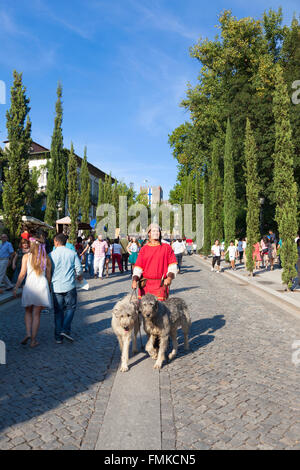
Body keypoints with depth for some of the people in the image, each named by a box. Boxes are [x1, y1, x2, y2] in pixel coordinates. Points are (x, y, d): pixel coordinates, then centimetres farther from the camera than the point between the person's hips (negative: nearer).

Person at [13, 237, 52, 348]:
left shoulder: (26, 256, 1)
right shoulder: (46, 258, 5)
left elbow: (22, 274, -2)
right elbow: (48, 276, 8)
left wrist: (16, 287, 6)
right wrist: (48, 288, 21)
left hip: (30, 285, -1)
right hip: (42, 285, 1)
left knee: (28, 312, 19)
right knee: (36, 314, 8)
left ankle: (28, 333, 2)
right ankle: (33, 340, 11)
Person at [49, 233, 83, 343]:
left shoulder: (51, 255, -2)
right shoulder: (72, 253, -2)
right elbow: (79, 269, -1)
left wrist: (49, 283, 21)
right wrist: (79, 277, 19)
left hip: (56, 287, 1)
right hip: (69, 286, -1)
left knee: (58, 311, 10)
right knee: (70, 308, 14)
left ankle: (58, 336, 12)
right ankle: (65, 330, -3)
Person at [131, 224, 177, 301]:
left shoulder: (166, 247, 8)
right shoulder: (144, 249, 10)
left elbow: (172, 266, 6)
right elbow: (138, 267, 5)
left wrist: (169, 277, -11)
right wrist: (134, 280, -10)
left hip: (161, 285, -1)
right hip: (145, 285, 1)